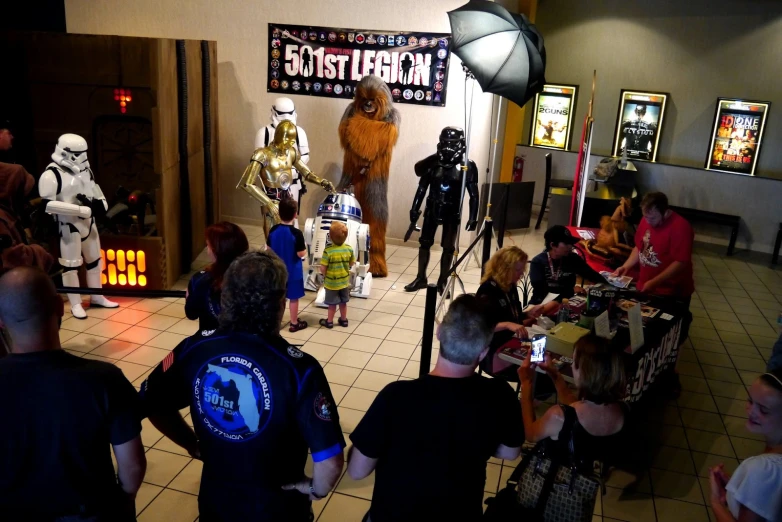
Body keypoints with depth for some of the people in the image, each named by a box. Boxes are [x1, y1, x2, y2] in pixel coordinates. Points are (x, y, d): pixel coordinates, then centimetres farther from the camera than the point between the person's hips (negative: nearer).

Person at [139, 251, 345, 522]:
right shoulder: (299, 368, -30)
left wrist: (194, 444, 8)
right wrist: (318, 488, -9)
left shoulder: (194, 349, -17)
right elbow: (330, 461, -30)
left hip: (215, 500, 3)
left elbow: (151, 404, -1)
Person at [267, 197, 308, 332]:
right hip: (293, 272, -5)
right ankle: (294, 323, 21)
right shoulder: (297, 233, -22)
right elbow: (301, 254, -18)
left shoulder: (273, 230, -7)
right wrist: (305, 247, 2)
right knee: (294, 297, 9)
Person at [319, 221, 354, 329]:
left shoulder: (328, 251, -27)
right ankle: (344, 320, 36)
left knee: (332, 303, 14)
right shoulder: (349, 249, -14)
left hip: (331, 283, -3)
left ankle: (329, 322, 30)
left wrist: (325, 275, 0)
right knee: (343, 302, 21)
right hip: (344, 281, 3)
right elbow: (351, 264, 1)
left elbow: (323, 269, -20)